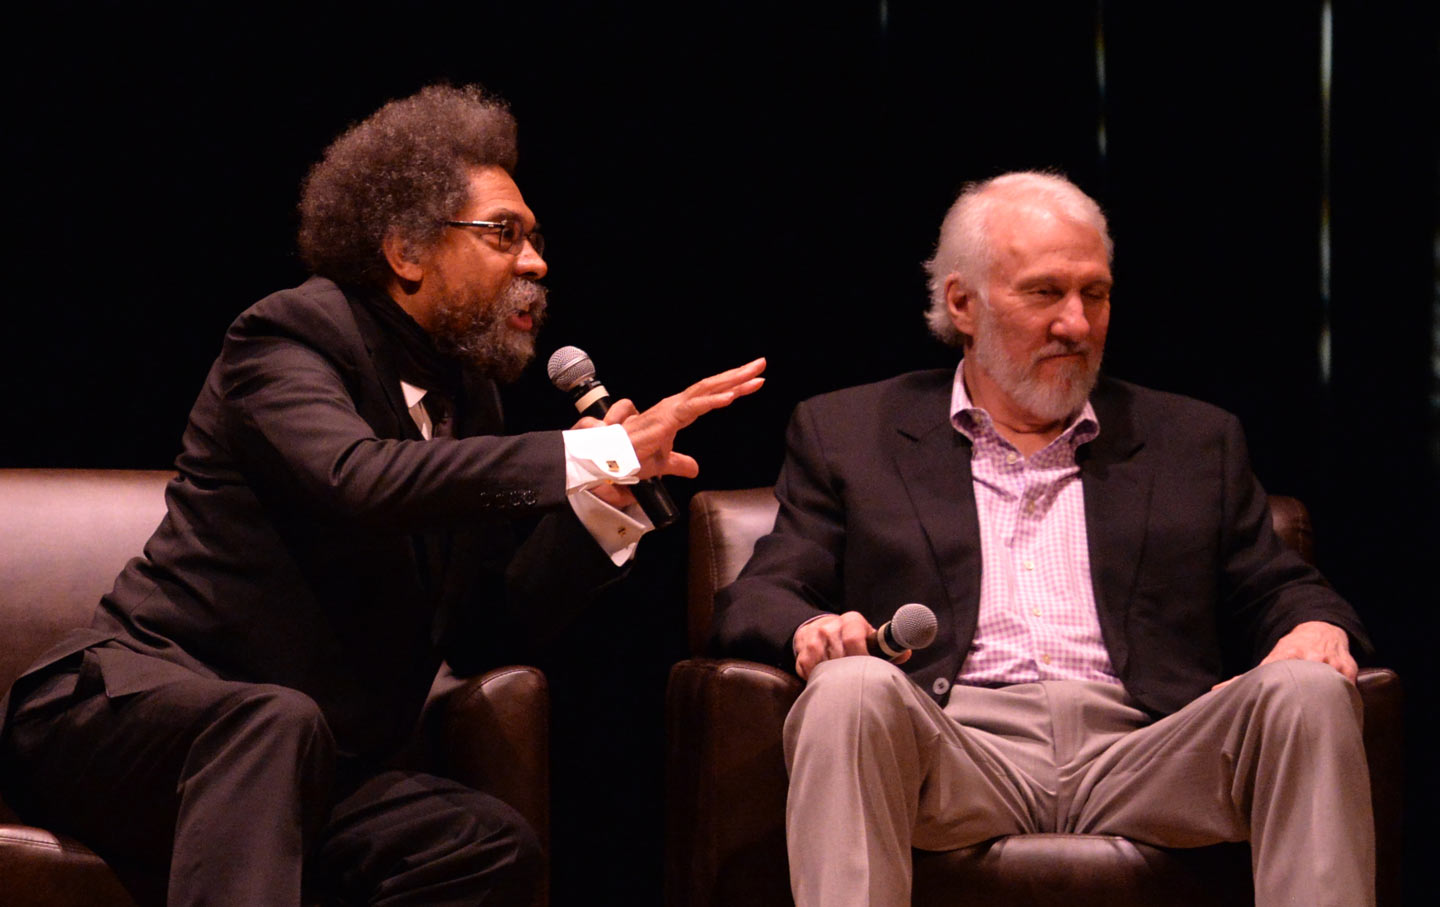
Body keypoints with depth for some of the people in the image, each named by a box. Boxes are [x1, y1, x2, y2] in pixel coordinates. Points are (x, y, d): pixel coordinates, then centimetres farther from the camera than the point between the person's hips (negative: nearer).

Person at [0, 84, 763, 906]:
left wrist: (600, 504, 0)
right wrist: (602, 454, -28)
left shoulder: (469, 395, 15)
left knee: (494, 841, -20)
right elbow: (362, 478, -31)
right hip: (129, 706, -7)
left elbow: (483, 634, 15)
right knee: (277, 721, -38)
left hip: (291, 775, 7)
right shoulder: (291, 337, -8)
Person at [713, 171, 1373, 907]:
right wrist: (810, 629, -14)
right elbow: (754, 601, 11)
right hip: (949, 753, -2)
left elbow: (1277, 591, 22)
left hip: (1141, 758, 2)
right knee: (852, 690, -35)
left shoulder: (1192, 441, 25)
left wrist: (1315, 626, -4)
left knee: (1309, 693, -26)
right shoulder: (847, 433, 18)